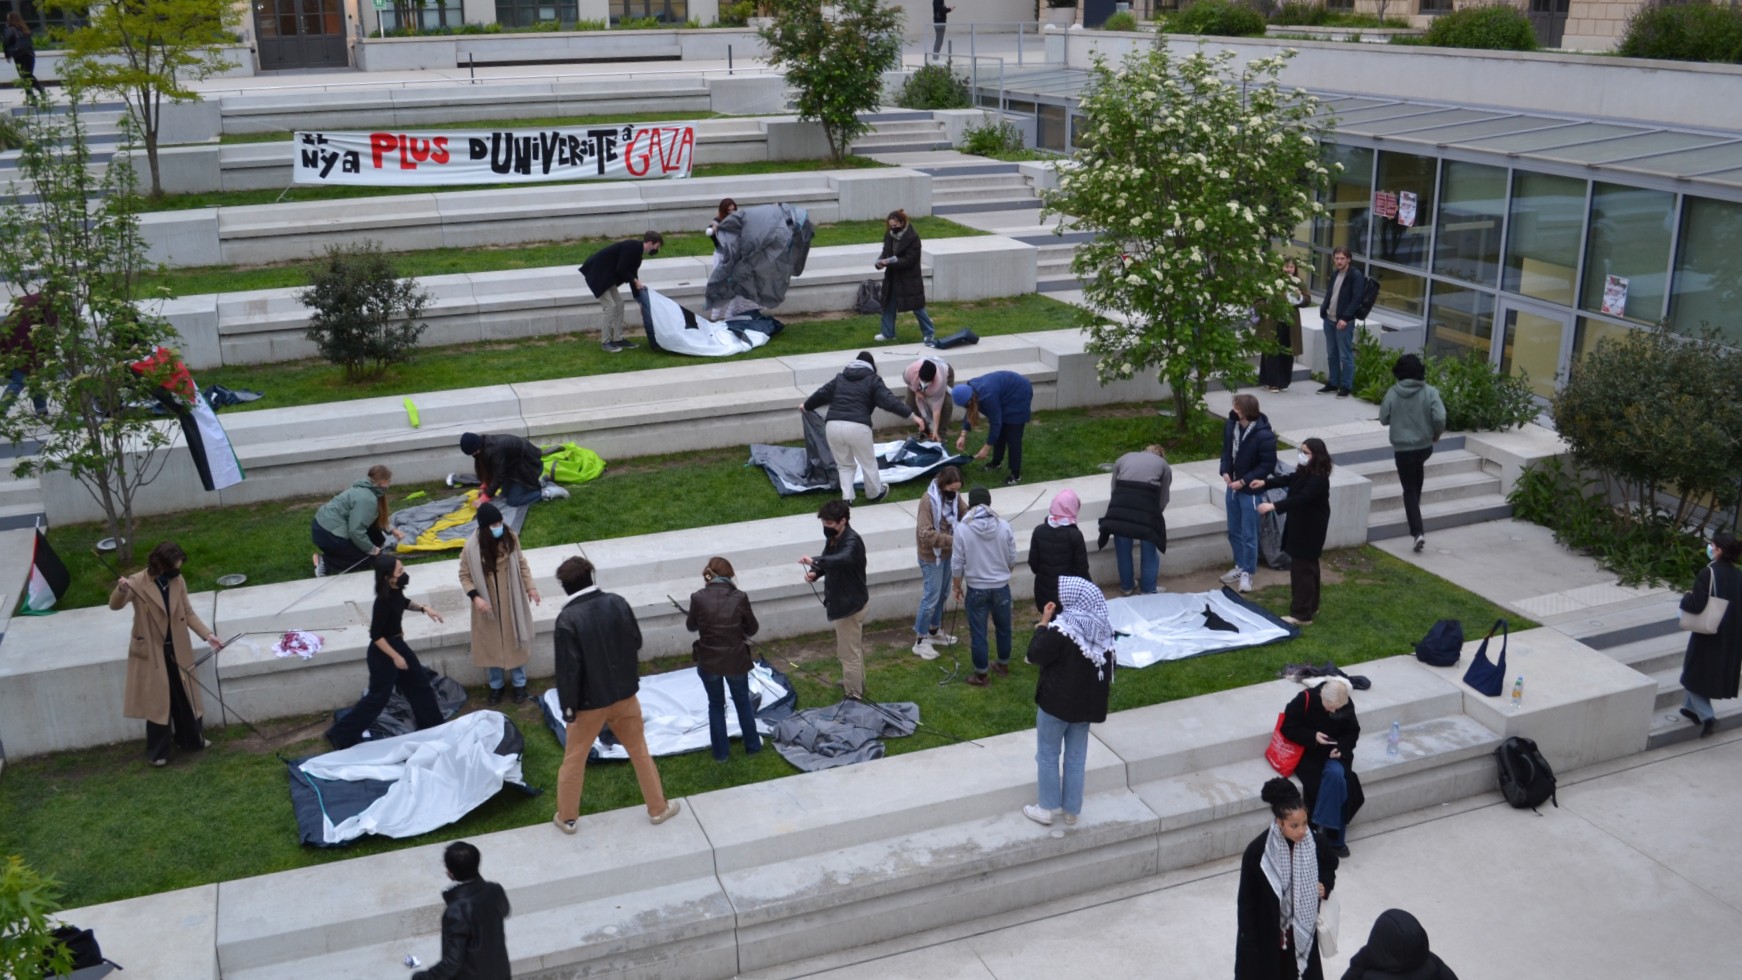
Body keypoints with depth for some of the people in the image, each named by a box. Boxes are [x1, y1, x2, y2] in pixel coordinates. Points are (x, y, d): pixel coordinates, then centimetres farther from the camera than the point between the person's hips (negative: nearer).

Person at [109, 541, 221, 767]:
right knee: (157, 701, 3)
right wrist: (121, 590, -51)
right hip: (152, 652, -5)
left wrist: (207, 634, -6)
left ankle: (190, 739, 34)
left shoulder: (178, 581, -3)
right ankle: (158, 751, 17)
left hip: (178, 650, 5)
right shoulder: (138, 582, -17)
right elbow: (114, 605, -29)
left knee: (186, 696, 15)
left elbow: (189, 613, 4)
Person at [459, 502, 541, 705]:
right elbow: (464, 575, -8)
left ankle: (519, 683, 31)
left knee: (515, 642, 14)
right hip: (488, 605, -1)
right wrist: (475, 597, -20)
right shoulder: (472, 547, -19)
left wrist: (530, 587, -3)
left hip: (511, 603, 1)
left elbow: (522, 564, 2)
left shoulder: (511, 538, -12)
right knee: (492, 645, 13)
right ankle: (496, 685, 33)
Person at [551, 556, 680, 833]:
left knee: (574, 758, 15)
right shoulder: (617, 603, -9)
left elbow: (568, 668, -19)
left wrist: (567, 707, -9)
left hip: (590, 701, -4)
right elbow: (636, 643, 2)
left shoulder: (568, 619, -22)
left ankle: (567, 818, 28)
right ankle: (658, 808, 28)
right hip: (624, 693, 4)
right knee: (639, 751, 19)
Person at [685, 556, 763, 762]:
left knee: (716, 704, 20)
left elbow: (691, 626, 2)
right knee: (743, 702, 23)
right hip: (736, 660, 0)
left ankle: (720, 751, 28)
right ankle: (752, 745, 35)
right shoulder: (739, 598, -15)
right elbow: (752, 629, -4)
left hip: (708, 662, 0)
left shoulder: (698, 598, -14)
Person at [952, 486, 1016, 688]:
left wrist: (957, 587, 8)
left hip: (976, 590, -2)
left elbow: (957, 564, -8)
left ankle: (981, 675, 18)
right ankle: (1003, 665, 38)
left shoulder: (963, 529, -14)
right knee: (1003, 628, 22)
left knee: (978, 633, 9)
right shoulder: (1004, 526, -9)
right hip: (1001, 587, 2)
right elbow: (1012, 560, 0)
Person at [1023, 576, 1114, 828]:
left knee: (1048, 756, 11)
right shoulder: (1102, 627, -3)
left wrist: (1043, 624, -8)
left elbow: (1035, 656, -14)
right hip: (1088, 701, 6)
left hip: (1057, 701, -6)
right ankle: (1072, 809, 24)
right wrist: (1102, 689, 20)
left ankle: (1046, 808, 19)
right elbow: (1108, 664, 8)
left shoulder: (1061, 630, -24)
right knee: (1076, 758, 16)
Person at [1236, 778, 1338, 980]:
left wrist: (1325, 885, -10)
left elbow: (1330, 863, 9)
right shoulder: (1257, 851, -26)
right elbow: (1246, 900, -16)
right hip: (1267, 931, -3)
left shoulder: (1314, 843, -16)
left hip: (1301, 927, 3)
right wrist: (1249, 939, -12)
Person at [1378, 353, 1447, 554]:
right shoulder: (1430, 392, -10)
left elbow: (1383, 419, -2)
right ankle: (1415, 516, 45)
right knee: (1418, 471, 34)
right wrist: (1436, 434, 2)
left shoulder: (1392, 393, -10)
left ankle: (1418, 532, -11)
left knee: (1409, 490, 2)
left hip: (1402, 448, -2)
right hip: (1425, 446, 2)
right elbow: (1440, 418, -17)